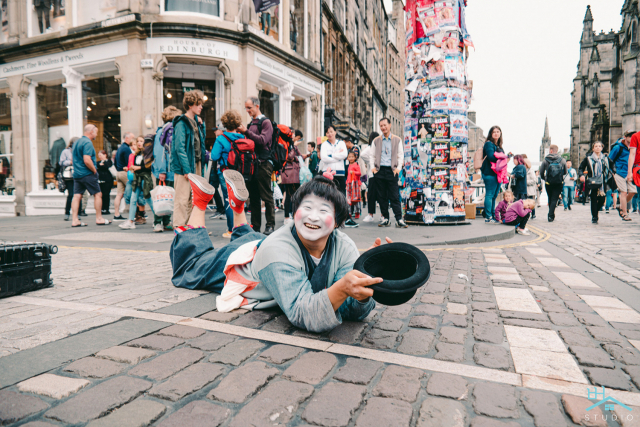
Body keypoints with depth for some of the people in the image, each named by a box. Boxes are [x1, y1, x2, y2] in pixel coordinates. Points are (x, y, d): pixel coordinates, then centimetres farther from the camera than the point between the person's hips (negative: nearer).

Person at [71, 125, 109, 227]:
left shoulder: (77, 142, 17)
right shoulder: (88, 143, -14)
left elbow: (73, 159, 23)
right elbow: (87, 160, -23)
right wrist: (95, 171, -11)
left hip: (76, 174, 9)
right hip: (87, 174, -9)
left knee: (77, 196, 5)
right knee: (97, 194, 2)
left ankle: (74, 220, 4)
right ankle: (99, 219, 5)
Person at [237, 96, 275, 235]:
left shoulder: (266, 122, -2)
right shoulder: (251, 123, 18)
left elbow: (262, 140, -16)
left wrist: (246, 132, -17)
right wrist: (242, 133, 6)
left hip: (263, 163, -7)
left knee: (267, 196, -3)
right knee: (253, 196, 9)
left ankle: (270, 225, 5)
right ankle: (255, 225, 16)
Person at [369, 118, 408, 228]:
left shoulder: (397, 140, 9)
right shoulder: (376, 141, 12)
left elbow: (400, 156, 9)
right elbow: (371, 155, 14)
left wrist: (398, 168, -3)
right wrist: (372, 167, 0)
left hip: (392, 170, -2)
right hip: (379, 170, 2)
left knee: (394, 196, -5)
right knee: (382, 196, 4)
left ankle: (399, 219, -3)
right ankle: (385, 219, 11)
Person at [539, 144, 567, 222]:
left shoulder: (545, 160, -5)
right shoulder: (563, 160, -1)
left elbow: (541, 173, 0)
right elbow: (565, 172, 7)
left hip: (548, 183, 0)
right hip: (559, 183, 0)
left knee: (550, 199, 15)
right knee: (554, 199, 1)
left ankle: (551, 215, 24)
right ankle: (551, 216, -9)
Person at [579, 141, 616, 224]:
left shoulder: (605, 158, 9)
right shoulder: (588, 158, 0)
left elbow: (612, 164, 25)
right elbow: (581, 168, 3)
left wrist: (613, 172, 10)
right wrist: (582, 175, -14)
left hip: (603, 182, 3)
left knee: (602, 199, 1)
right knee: (594, 199, -4)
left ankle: (595, 212, 27)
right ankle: (594, 218, 3)